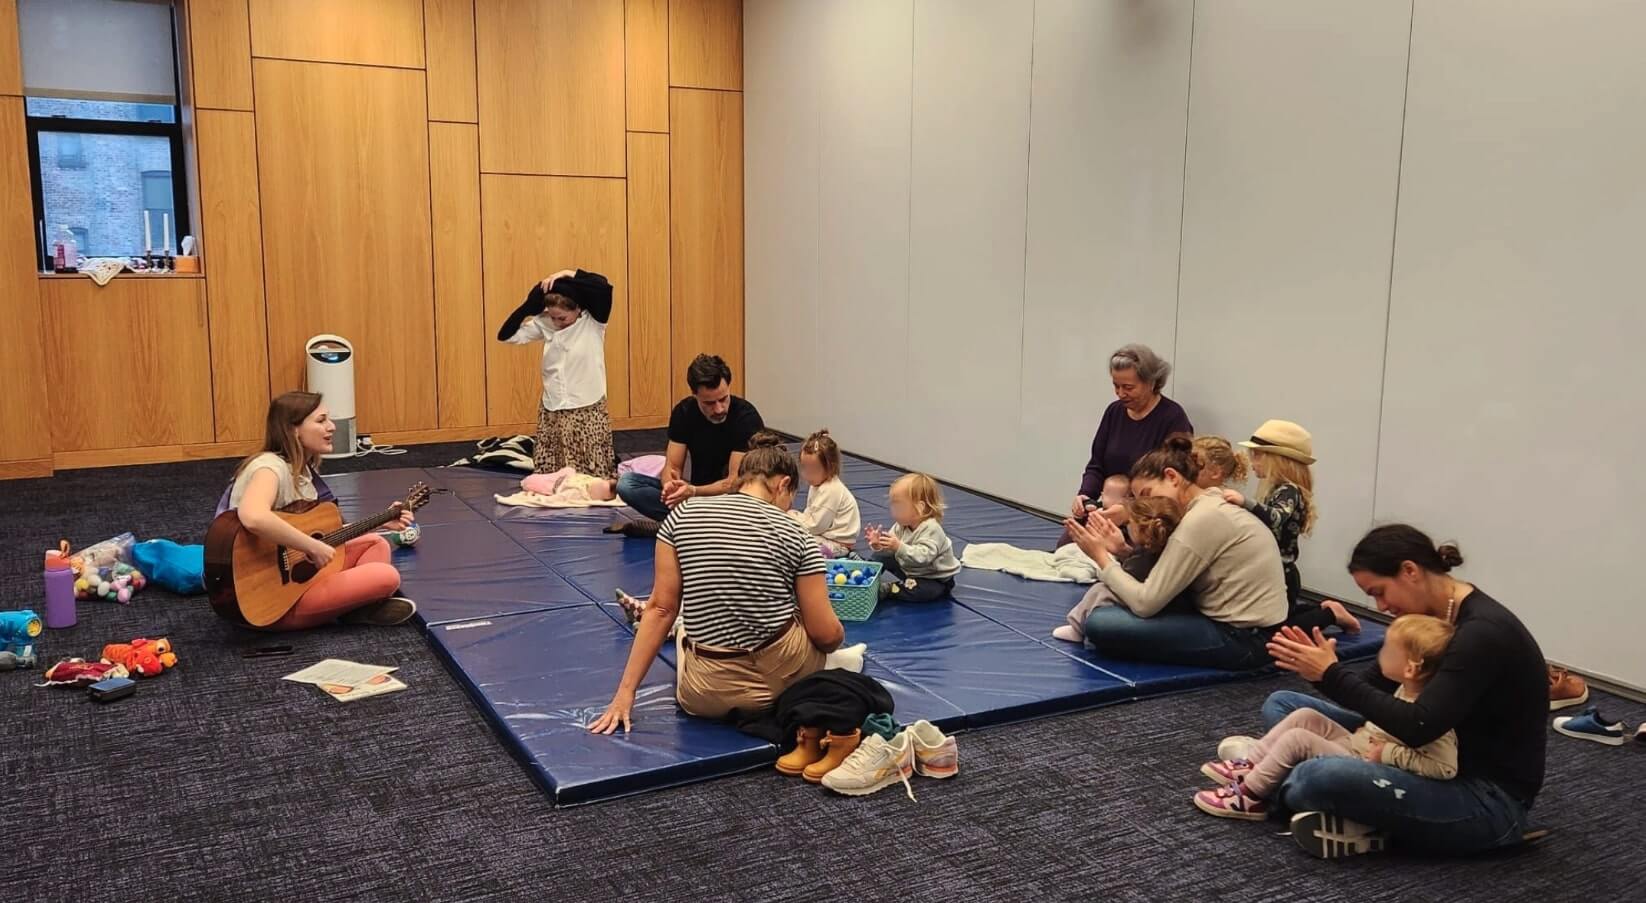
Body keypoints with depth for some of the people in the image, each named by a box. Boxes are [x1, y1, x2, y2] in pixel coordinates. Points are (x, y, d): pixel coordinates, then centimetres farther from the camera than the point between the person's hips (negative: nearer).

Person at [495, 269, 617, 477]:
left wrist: (568, 274, -19)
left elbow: (603, 286, -25)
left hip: (588, 412, -4)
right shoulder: (544, 323, 1)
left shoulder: (593, 321, -9)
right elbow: (506, 335, -1)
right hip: (552, 414, 4)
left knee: (594, 478, 2)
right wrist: (529, 304, -8)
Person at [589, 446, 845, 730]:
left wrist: (626, 691, 2)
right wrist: (826, 644, 19)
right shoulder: (794, 535, -5)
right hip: (786, 673, -2)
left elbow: (661, 609, -3)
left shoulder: (682, 515, -2)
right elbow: (827, 634, -5)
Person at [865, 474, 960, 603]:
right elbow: (891, 550, -7)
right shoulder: (901, 525, -6)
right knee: (880, 557, 9)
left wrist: (899, 547, -50)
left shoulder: (931, 529, -30)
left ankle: (886, 589, -27)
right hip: (910, 570, 8)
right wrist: (878, 545, -28)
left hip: (935, 579, -7)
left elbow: (922, 556, -43)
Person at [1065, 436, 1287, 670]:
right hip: (1244, 627, 10)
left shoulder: (1202, 519, -19)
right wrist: (1123, 552, -1)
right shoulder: (1211, 509, 11)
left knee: (1100, 623, -16)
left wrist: (1101, 556, -8)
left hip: (1243, 638, -10)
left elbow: (1146, 603, -19)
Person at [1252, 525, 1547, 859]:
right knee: (1281, 705, 7)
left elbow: (1417, 727, -32)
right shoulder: (1433, 616, 4)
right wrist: (1322, 671, -11)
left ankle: (1268, 790, -5)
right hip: (1443, 763, 10)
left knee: (1321, 778, -36)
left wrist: (1333, 675, -26)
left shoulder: (1484, 632, -24)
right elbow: (1376, 688, 9)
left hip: (1491, 801, -10)